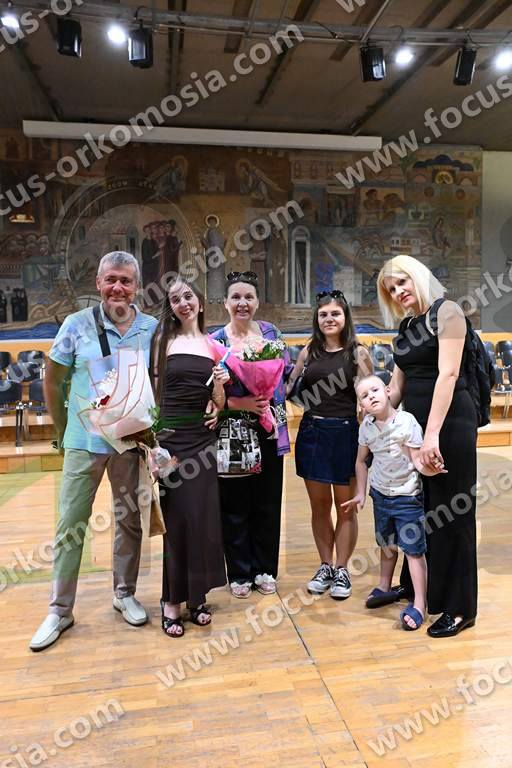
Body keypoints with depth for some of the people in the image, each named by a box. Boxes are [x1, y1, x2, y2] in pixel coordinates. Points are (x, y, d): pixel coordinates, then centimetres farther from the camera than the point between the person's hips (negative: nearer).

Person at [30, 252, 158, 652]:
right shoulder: (77, 324, -4)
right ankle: (60, 610, 23)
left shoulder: (152, 329, -1)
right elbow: (52, 381, 4)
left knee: (130, 520, 13)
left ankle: (125, 593, 33)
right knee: (71, 525, 6)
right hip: (84, 441, -1)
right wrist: (64, 431, 5)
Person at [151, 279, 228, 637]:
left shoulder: (213, 344, 9)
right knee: (177, 519, 2)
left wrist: (220, 384, -10)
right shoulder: (164, 340, 0)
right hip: (170, 437, -3)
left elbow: (218, 403, 11)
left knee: (203, 518, 7)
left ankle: (197, 595, 24)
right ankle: (172, 600, 17)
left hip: (203, 439, 3)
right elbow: (152, 392, -4)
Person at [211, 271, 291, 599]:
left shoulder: (272, 332, 5)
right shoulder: (215, 340, -3)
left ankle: (265, 569, 29)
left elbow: (287, 374, 9)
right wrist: (239, 403, -19)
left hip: (270, 430, 3)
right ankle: (239, 573, 25)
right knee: (235, 506, 6)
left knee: (268, 503, 11)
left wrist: (277, 399, -8)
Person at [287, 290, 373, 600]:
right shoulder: (310, 350, 8)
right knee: (319, 505, 13)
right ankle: (325, 566, 28)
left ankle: (342, 570, 23)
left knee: (346, 505, 8)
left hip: (345, 433, -3)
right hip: (312, 432, 4)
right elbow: (289, 385, 15)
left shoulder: (357, 352, -3)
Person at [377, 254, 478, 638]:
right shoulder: (405, 326, 13)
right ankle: (415, 586, 32)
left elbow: (448, 374, -18)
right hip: (413, 421, 7)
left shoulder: (447, 311, -9)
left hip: (450, 423, -7)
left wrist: (433, 433, -24)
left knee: (451, 512, 2)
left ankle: (458, 607, 15)